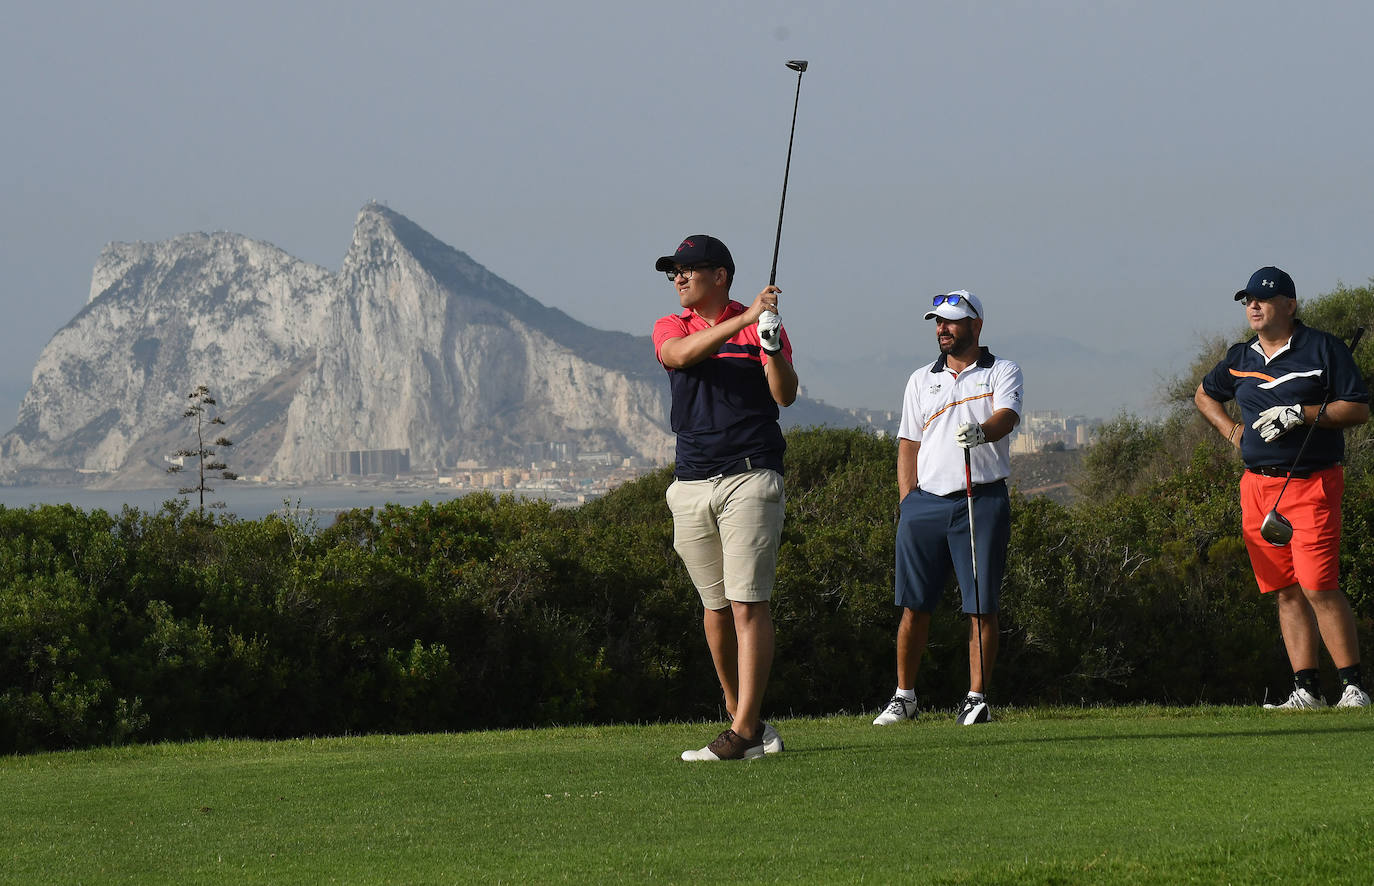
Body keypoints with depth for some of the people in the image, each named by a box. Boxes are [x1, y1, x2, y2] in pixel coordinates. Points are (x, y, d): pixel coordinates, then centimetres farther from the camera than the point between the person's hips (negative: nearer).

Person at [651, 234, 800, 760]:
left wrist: (773, 349, -29)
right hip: (692, 484, 5)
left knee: (747, 603, -11)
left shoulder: (761, 325, 2)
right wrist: (745, 318, -23)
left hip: (750, 478, -4)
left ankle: (743, 730, -14)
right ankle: (748, 723, 16)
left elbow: (785, 396, -9)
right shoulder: (669, 328, 11)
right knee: (715, 608, 7)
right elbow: (680, 354, -14)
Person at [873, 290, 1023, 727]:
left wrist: (981, 432, -36)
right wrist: (907, 503, 6)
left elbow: (1007, 416, -12)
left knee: (982, 604, -5)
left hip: (982, 500, -3)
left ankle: (977, 697, -1)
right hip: (926, 500, 3)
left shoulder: (1002, 372, 7)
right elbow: (909, 444, 17)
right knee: (914, 604, 2)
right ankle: (904, 696, 11)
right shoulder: (921, 380, 18)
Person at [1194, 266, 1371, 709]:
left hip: (1313, 484, -6)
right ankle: (1306, 690, 5)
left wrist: (1301, 415, -16)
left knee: (1318, 586, -15)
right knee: (1286, 592, 4)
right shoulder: (1240, 358, 14)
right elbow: (1204, 394, 33)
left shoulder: (1323, 348, -2)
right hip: (1258, 485, 6)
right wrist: (1232, 430, 15)